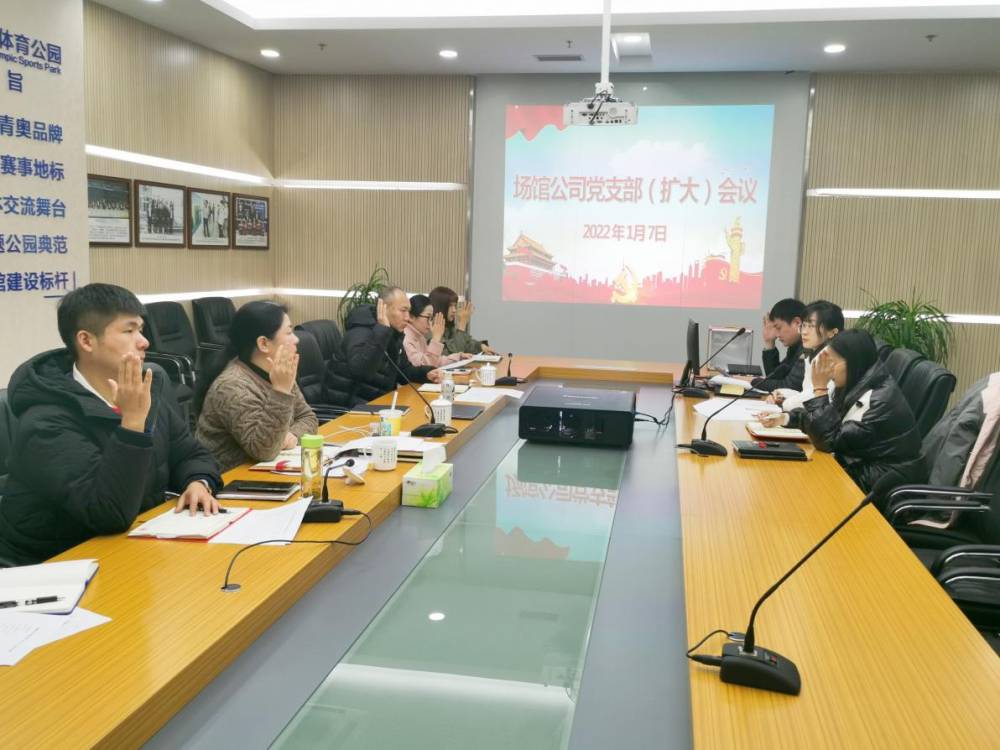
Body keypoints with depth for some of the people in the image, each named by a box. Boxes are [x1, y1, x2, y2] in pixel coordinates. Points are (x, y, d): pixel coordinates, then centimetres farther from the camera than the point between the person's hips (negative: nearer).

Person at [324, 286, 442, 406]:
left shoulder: (395, 333, 8)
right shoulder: (361, 332, -21)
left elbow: (403, 369, 18)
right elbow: (360, 371, -39)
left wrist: (426, 373, -1)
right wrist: (382, 331, -37)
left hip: (377, 400, 9)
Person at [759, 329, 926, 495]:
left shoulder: (879, 399, -26)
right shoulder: (856, 386, 2)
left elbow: (828, 440, -24)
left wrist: (820, 387, -21)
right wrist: (784, 418, -2)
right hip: (860, 468, 8)